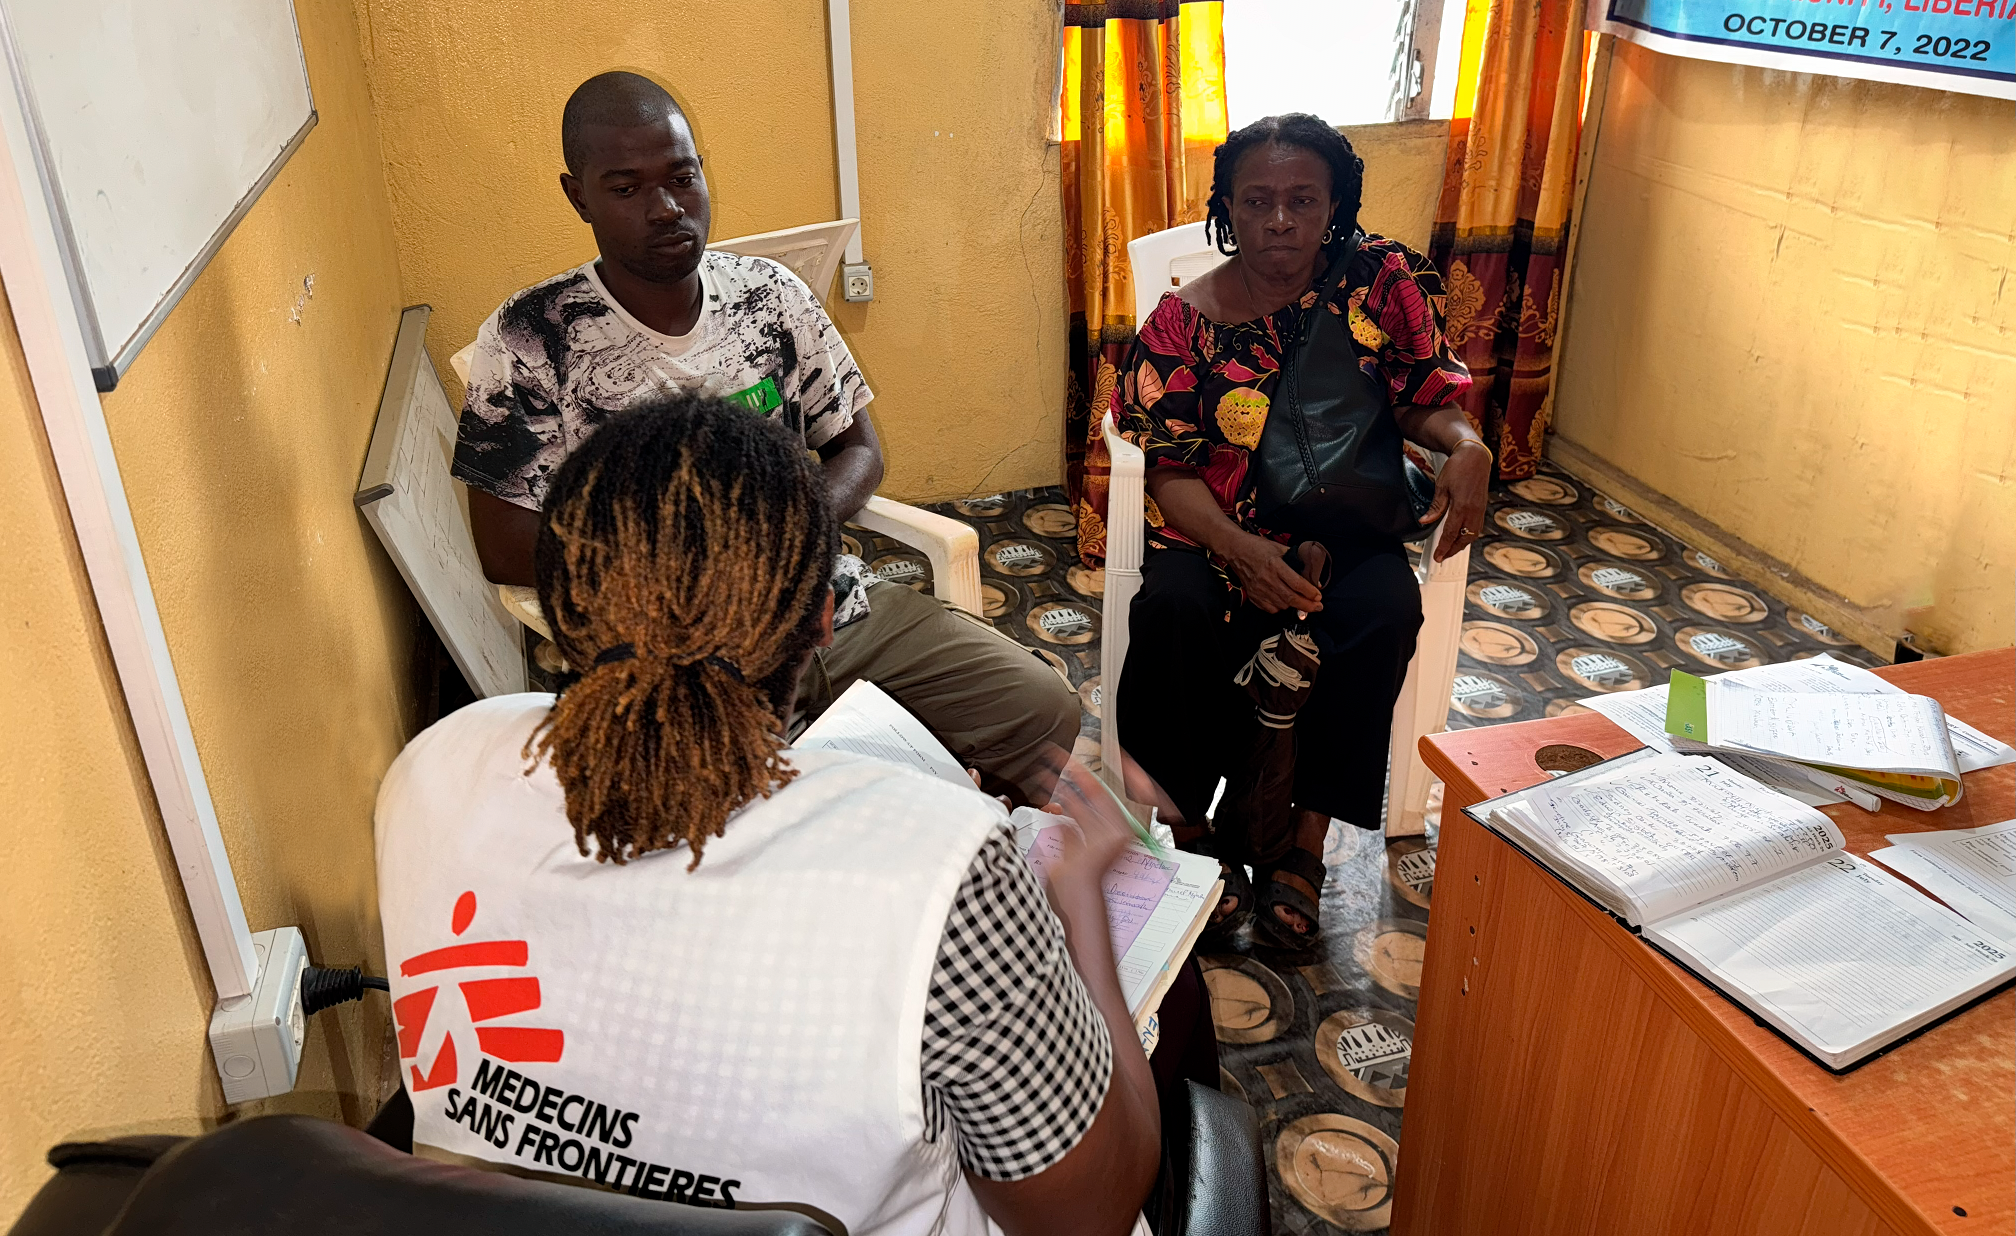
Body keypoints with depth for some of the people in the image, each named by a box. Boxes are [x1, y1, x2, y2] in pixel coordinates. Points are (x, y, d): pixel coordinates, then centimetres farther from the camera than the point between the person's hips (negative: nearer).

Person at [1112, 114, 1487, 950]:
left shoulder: (1381, 277, 0)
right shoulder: (1185, 320, -4)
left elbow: (1425, 394, 8)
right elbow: (1172, 470, -7)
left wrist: (1466, 445, -17)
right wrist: (1241, 550, -26)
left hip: (1342, 529, 1)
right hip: (1216, 534, -1)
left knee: (1386, 609, -31)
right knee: (1175, 611, -33)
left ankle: (1302, 839, -14)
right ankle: (1194, 827, -11)